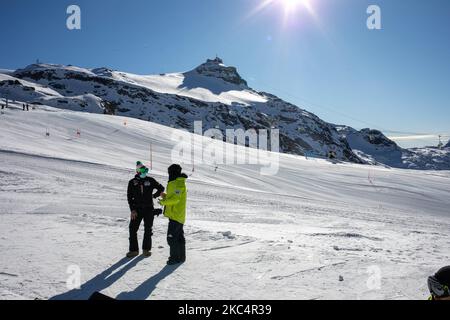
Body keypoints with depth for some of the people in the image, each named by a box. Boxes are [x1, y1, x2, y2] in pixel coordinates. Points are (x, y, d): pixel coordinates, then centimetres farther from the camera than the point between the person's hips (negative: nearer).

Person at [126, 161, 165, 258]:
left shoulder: (150, 180, 1)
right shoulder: (132, 182, 0)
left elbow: (161, 188, 13)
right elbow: (130, 197, 0)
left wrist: (154, 196, 1)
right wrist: (132, 210, -7)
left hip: (149, 209, 0)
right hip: (137, 209, 0)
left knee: (148, 230, 6)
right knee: (132, 229, -4)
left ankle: (146, 249, 21)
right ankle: (134, 250, 9)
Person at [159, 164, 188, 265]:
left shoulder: (178, 183, -16)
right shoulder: (179, 182, 17)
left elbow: (176, 199, -24)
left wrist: (163, 202, -13)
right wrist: (166, 196, 12)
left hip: (176, 215, -11)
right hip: (179, 215, 11)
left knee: (171, 237, -6)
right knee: (179, 237, 15)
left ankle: (175, 257, 1)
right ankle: (181, 257, 23)